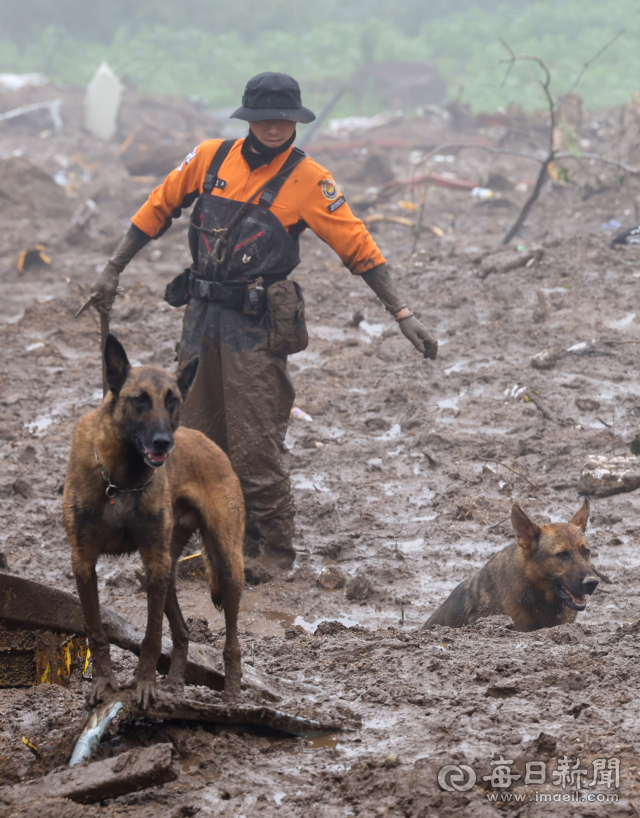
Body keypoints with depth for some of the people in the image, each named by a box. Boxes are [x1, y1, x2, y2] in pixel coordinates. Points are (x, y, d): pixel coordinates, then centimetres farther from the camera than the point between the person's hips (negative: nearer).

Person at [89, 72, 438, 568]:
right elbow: (158, 211, 15)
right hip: (201, 318, 5)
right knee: (201, 443, 10)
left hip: (257, 327, -5)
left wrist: (403, 314, -14)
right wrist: (113, 272, 17)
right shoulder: (210, 159, 3)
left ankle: (274, 554, 5)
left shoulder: (306, 180, -7)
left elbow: (359, 248, -8)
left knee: (256, 450, -7)